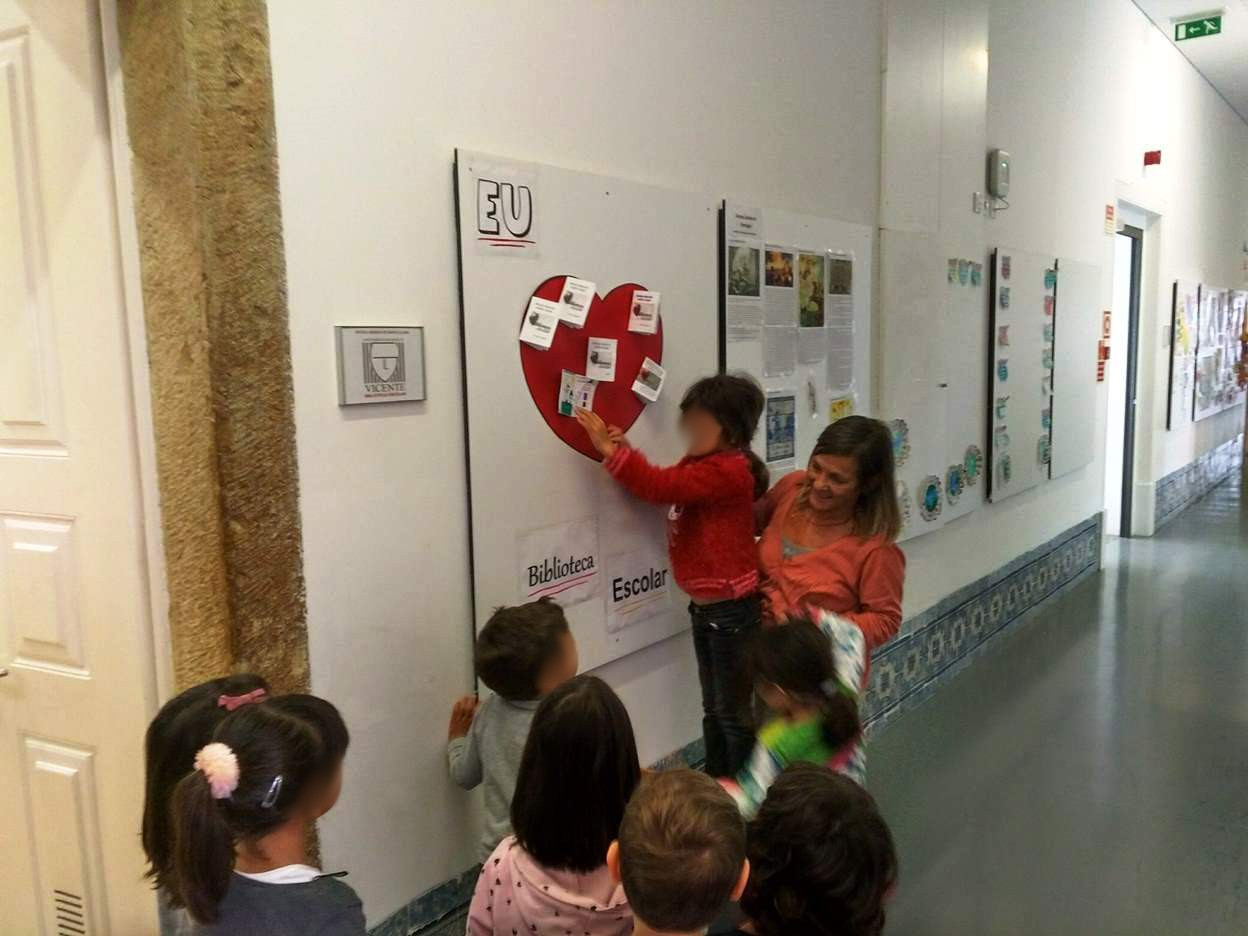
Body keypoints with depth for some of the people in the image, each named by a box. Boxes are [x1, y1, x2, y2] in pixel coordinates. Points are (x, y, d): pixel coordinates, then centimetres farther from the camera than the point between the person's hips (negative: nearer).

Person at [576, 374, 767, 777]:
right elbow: (665, 486, 8)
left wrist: (611, 451, -24)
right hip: (705, 606, 10)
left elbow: (662, 486, -27)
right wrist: (622, 450, -5)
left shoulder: (727, 471, -22)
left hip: (730, 608, -10)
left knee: (734, 711, 5)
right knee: (713, 708, 20)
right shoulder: (704, 464, 8)